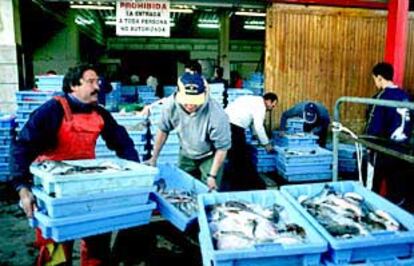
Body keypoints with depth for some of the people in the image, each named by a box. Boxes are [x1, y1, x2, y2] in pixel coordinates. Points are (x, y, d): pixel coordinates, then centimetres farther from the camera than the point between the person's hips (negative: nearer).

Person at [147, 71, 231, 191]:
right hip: (186, 154, 4)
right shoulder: (171, 104, -25)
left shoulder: (216, 113, -36)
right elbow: (163, 130, -7)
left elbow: (222, 147, -23)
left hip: (210, 157, -4)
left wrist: (212, 175, -21)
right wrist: (154, 157, 0)